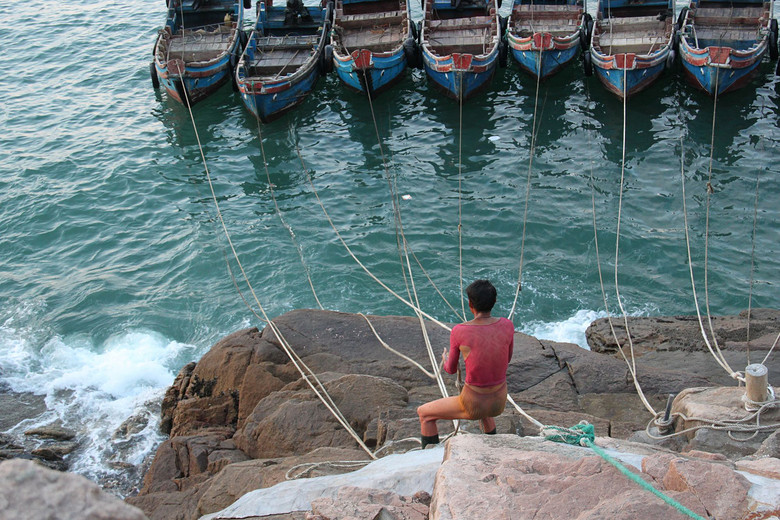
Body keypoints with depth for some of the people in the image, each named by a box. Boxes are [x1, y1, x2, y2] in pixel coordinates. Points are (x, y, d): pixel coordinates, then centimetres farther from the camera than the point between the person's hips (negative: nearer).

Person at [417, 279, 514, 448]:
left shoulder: (458, 331, -20)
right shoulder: (507, 325, -11)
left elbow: (451, 369, -3)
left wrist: (445, 358, 22)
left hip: (473, 406, -5)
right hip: (499, 403, 5)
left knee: (424, 413, 21)